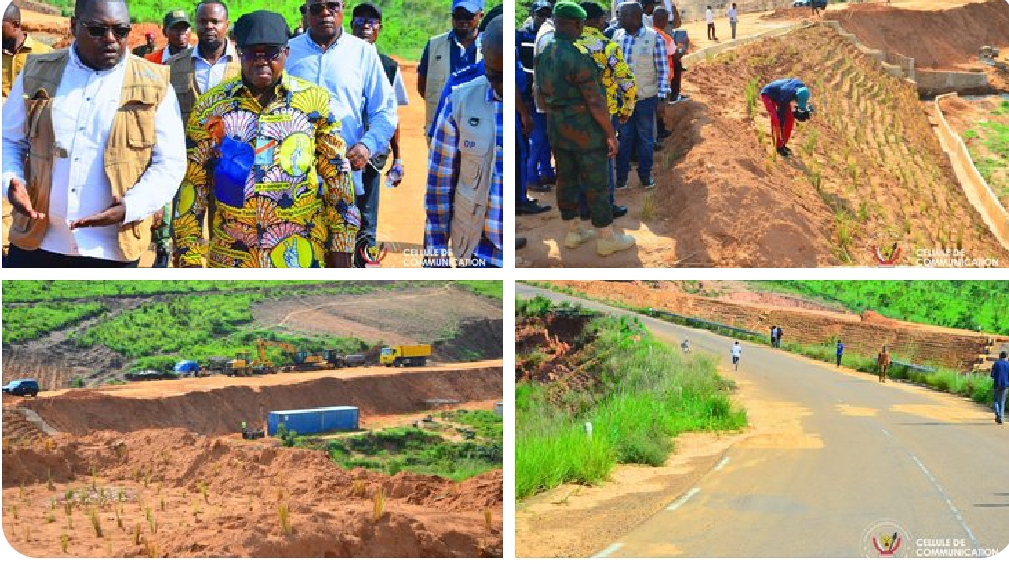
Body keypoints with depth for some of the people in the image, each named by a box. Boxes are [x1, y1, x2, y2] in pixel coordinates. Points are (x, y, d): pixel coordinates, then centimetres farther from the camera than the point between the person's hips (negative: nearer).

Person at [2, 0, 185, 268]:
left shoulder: (154, 85, 0)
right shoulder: (38, 73, 6)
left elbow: (169, 163, -1)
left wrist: (129, 208, -18)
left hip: (112, 249, -1)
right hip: (35, 244, 2)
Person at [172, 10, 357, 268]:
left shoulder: (314, 100, 2)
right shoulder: (209, 106, 3)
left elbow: (337, 176, 5)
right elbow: (192, 184, 5)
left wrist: (340, 245, 2)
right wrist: (189, 253, 0)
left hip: (301, 256, -1)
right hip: (229, 258, 1)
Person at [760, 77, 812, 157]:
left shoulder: (802, 86, -21)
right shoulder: (786, 95, -39)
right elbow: (782, 115, -32)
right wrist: (781, 134, -27)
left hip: (777, 95, 8)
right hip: (768, 94, -8)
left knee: (790, 118, -3)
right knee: (776, 119, -23)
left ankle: (783, 144, 6)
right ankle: (779, 147, -15)